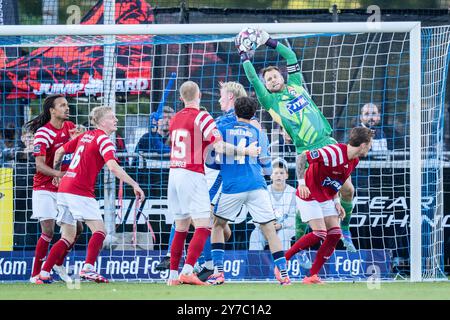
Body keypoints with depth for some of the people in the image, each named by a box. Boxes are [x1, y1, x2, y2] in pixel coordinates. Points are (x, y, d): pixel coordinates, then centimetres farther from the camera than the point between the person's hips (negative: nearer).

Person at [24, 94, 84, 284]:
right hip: (45, 188, -6)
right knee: (48, 232, -14)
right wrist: (58, 174, -35)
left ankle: (59, 264, 24)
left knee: (77, 228, 3)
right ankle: (35, 275, -6)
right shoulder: (43, 133, -15)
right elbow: (40, 165, -19)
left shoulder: (70, 127, 5)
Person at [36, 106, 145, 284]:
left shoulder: (85, 136, 16)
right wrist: (135, 185, -21)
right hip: (80, 192, -8)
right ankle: (88, 268, -24)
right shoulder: (103, 140, -8)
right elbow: (113, 167, -22)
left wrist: (57, 174, 37)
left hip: (64, 188, 8)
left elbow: (60, 151, 25)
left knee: (68, 237, 14)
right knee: (99, 230, -7)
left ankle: (44, 272, 9)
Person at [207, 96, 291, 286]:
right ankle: (284, 275, -9)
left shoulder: (222, 130, 8)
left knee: (217, 226, 19)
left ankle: (218, 272, 9)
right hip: (256, 186, 0)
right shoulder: (257, 132, 8)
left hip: (231, 187, 0)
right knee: (270, 230, 0)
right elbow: (266, 166, 11)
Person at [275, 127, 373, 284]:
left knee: (335, 234, -4)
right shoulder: (335, 152, -25)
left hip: (326, 199, 8)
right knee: (319, 234, -18)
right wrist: (301, 183, -32)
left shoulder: (354, 160, 3)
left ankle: (312, 276, 0)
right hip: (309, 195, -8)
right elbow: (302, 157, -25)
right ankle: (282, 261, -5)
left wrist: (336, 202, 7)